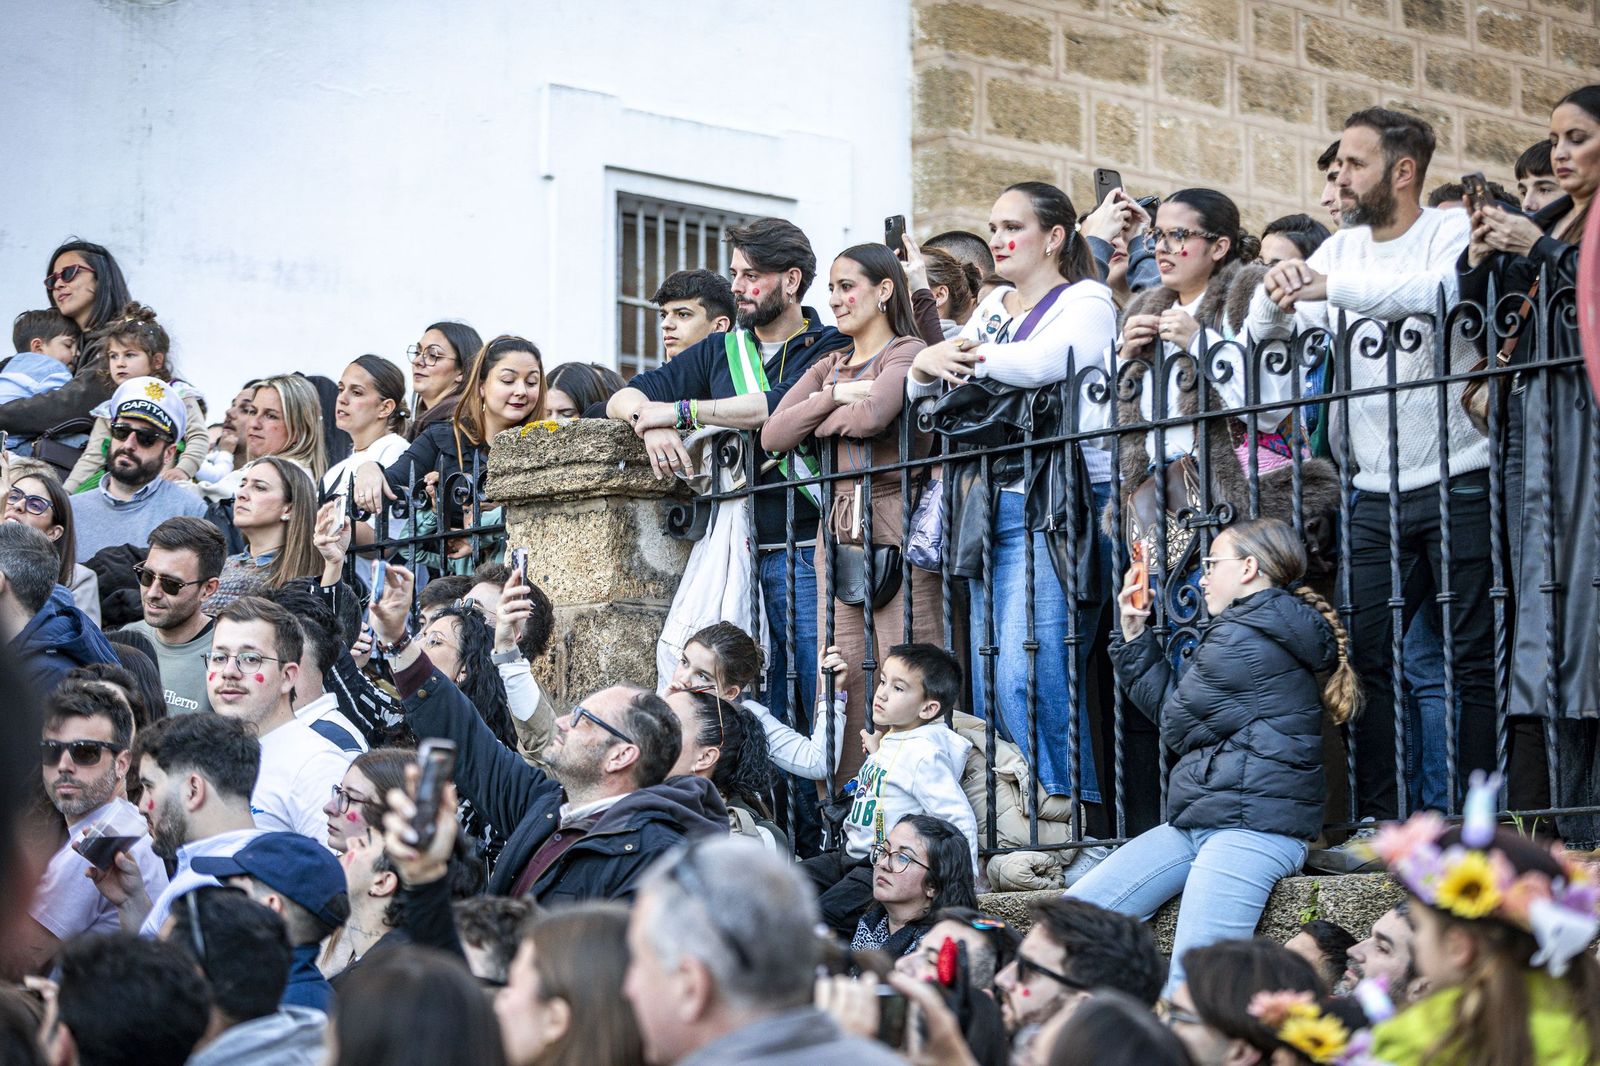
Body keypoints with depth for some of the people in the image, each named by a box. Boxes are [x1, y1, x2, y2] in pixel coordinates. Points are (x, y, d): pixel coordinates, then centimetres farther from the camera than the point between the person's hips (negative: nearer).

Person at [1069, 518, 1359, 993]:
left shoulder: (1242, 640, -11)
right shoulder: (1261, 634, 21)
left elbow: (1177, 726, -3)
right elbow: (1175, 711, 23)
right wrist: (1134, 636, 21)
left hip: (1252, 823, -11)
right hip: (1195, 822, 11)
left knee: (1189, 987, -24)